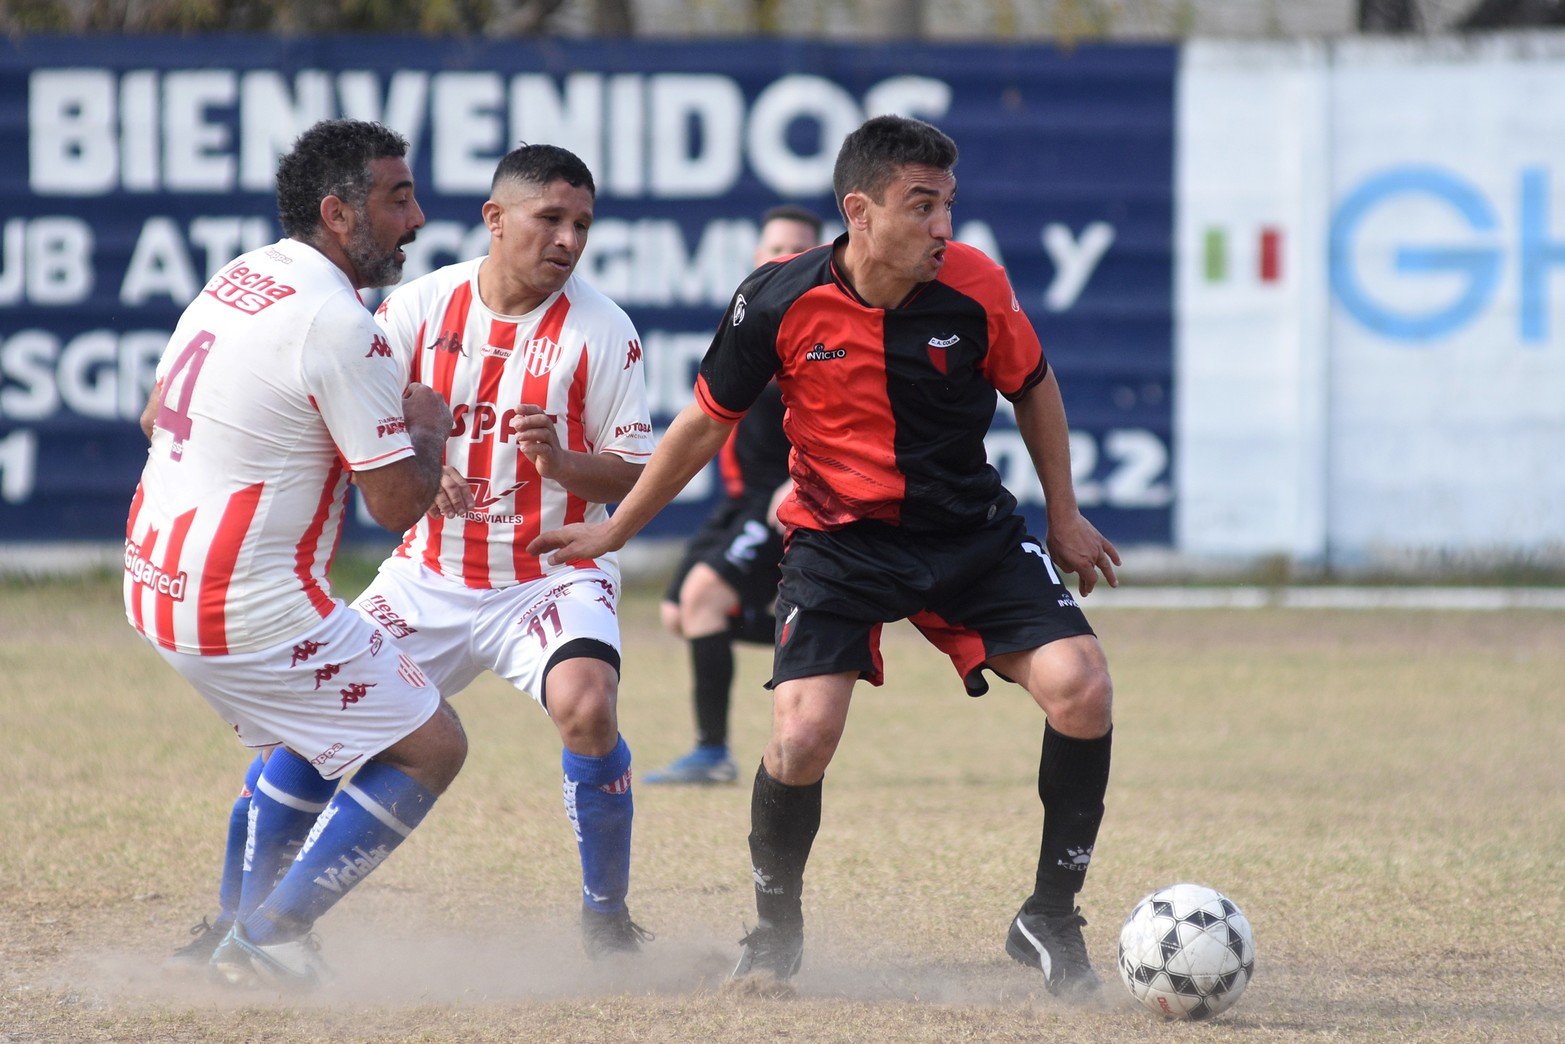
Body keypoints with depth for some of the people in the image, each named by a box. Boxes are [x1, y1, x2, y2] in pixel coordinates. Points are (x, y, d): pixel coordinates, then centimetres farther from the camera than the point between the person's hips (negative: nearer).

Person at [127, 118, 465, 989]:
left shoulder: (235, 280, 9)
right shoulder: (341, 328, -18)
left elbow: (158, 419, 23)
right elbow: (401, 501, -15)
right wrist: (429, 426, 5)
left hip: (156, 581, 9)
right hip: (250, 609, -9)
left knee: (311, 736, 30)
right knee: (431, 743, 0)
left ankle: (248, 932, 25)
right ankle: (268, 938, -3)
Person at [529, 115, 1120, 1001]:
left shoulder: (975, 286, -12)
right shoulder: (780, 303, -14)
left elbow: (1034, 389, 8)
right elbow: (708, 421, 2)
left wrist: (1064, 517, 11)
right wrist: (615, 530, 8)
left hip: (973, 536, 2)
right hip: (839, 542, -2)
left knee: (1081, 688, -16)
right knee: (802, 737, -19)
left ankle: (1051, 920, 2)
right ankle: (776, 933, 10)